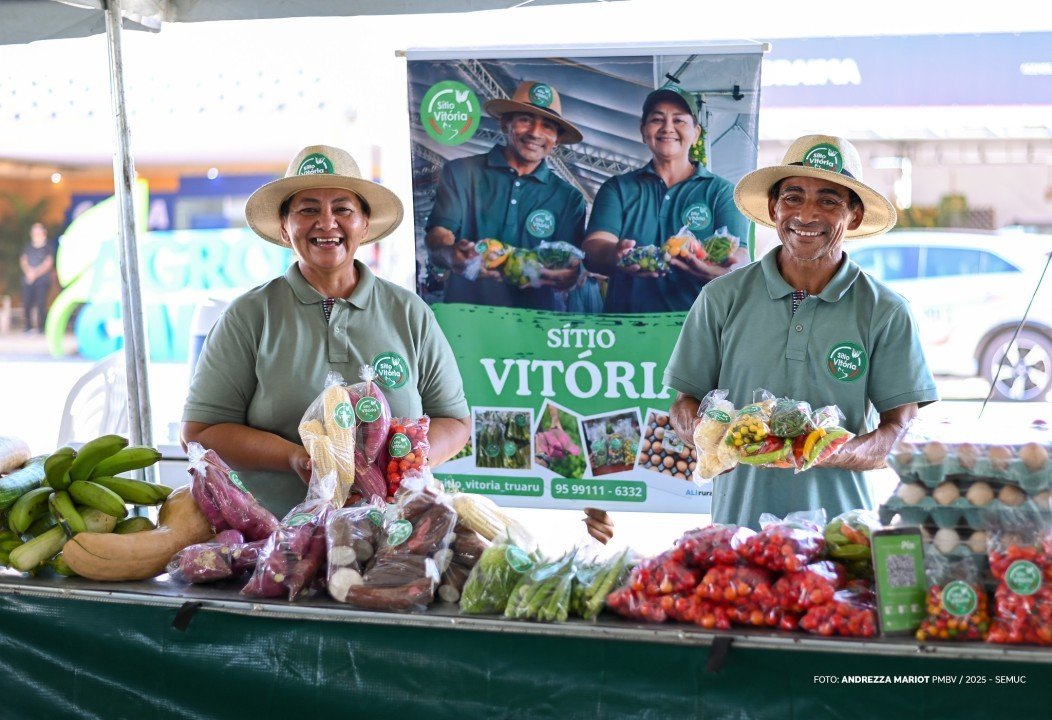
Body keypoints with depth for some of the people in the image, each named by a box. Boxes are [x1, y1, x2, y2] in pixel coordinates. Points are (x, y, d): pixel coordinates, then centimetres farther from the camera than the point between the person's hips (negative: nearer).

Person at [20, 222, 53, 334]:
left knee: (41, 303, -14)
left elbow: (48, 263, -5)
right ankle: (29, 327, 7)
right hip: (28, 280, 4)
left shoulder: (48, 247, 3)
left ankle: (41, 327, -10)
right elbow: (23, 260, 7)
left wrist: (35, 273, -12)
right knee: (26, 303, -5)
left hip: (43, 280, -4)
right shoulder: (28, 246, 14)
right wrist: (28, 271, -12)